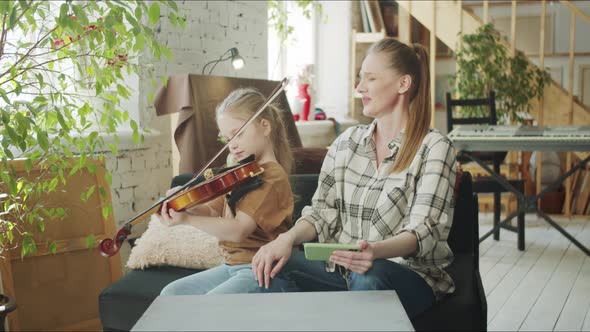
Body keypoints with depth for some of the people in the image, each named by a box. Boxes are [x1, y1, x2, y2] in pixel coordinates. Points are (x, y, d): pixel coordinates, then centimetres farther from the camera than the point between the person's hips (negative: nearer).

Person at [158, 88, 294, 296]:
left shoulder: (272, 176, -15)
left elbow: (238, 230, -24)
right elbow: (211, 211, 5)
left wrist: (186, 219, -31)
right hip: (232, 265, 9)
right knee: (171, 293, 3)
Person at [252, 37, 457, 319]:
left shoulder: (434, 148, -6)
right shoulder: (346, 142, 11)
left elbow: (423, 232, -15)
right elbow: (322, 212, 8)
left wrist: (376, 251, -36)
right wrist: (289, 238, -14)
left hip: (410, 276, -4)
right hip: (343, 269, 4)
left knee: (369, 277, -37)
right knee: (275, 266, -22)